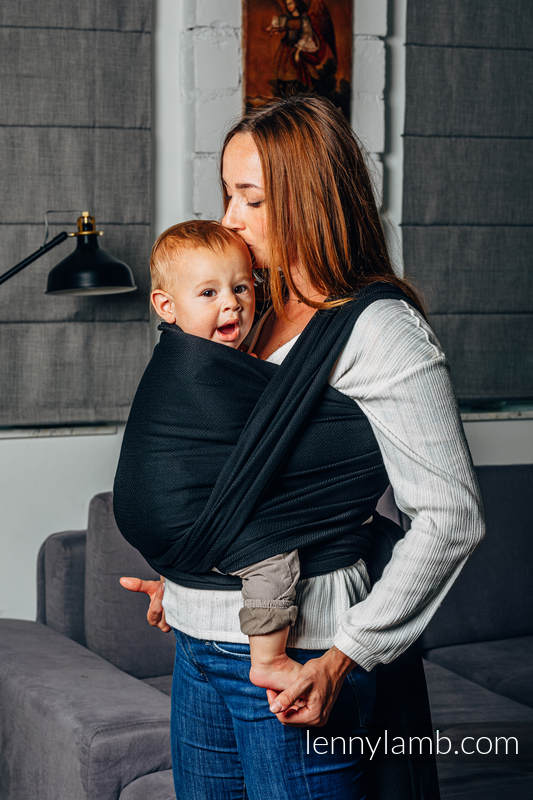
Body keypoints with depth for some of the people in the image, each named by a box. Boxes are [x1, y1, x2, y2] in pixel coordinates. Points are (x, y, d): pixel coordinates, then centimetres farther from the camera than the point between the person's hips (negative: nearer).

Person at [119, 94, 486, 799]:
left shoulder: (382, 330, -13)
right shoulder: (258, 315, 12)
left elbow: (453, 517, -16)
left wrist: (345, 657, -17)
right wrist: (183, 582, 14)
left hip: (292, 667, -7)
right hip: (201, 649, 8)